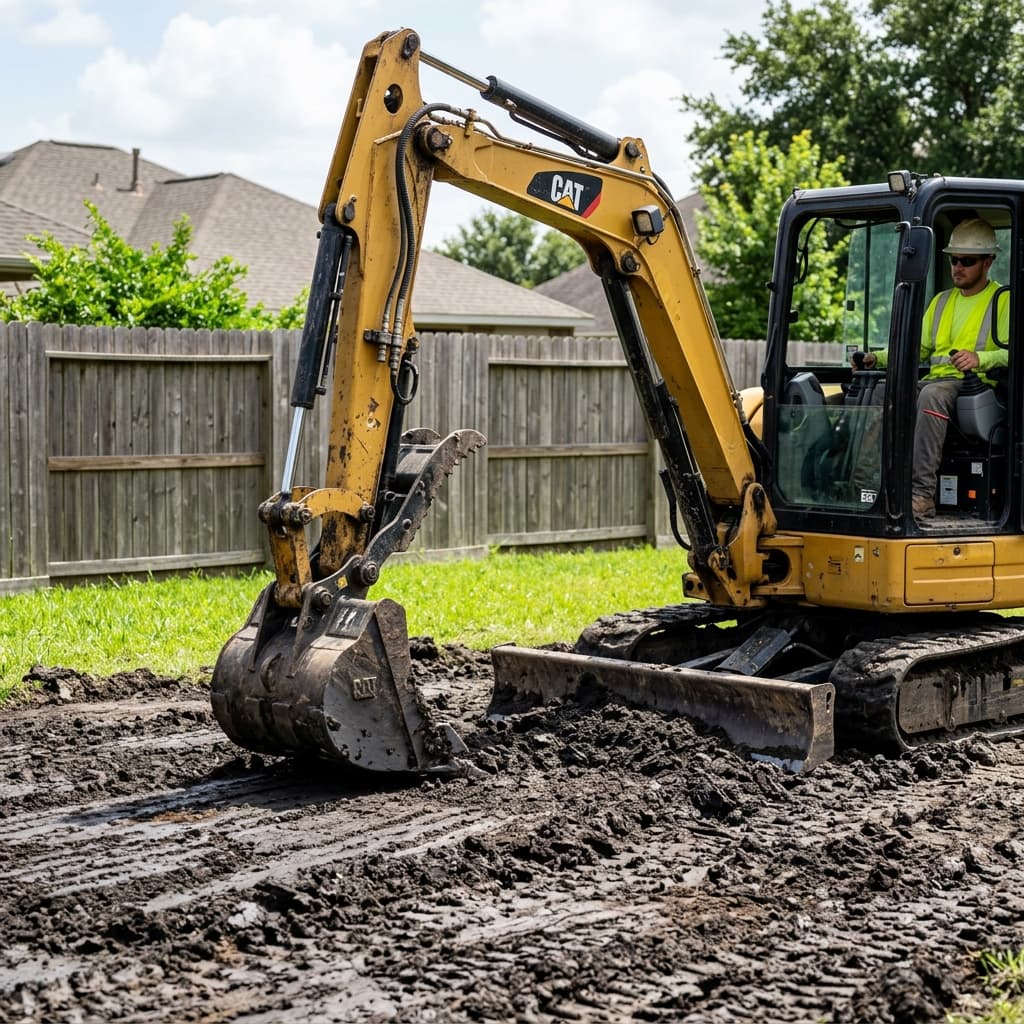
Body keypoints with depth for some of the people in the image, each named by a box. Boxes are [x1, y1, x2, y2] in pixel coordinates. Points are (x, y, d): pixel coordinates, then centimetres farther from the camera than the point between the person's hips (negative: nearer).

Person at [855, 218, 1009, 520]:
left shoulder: (1004, 301, 8)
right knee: (880, 391, -21)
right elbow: (918, 348, 27)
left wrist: (980, 358, -24)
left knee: (931, 395, -39)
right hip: (934, 380, 6)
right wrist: (878, 358, 11)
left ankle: (922, 493, -44)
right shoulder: (941, 301, 28)